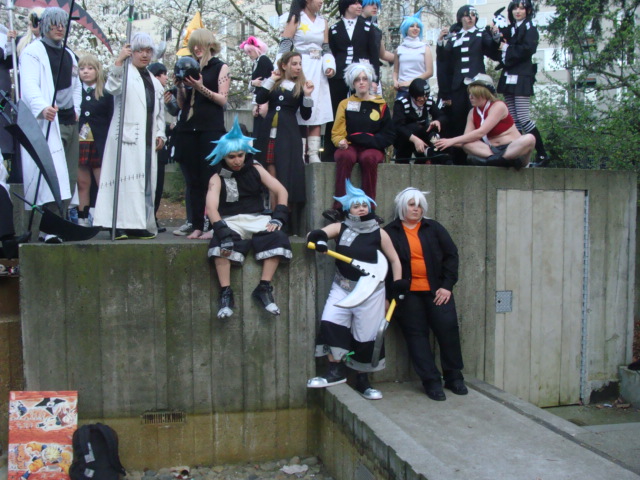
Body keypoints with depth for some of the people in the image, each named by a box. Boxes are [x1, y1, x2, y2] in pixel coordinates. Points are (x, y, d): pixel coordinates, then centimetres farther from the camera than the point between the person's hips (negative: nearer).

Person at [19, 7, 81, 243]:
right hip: (47, 123, -7)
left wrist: (76, 109, 12)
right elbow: (29, 85, -15)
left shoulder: (69, 55, 21)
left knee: (67, 176, 7)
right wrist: (42, 108, -34)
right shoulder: (32, 52, -2)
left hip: (69, 122, 8)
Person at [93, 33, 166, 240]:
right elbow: (112, 88, -17)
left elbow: (160, 112, 24)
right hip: (127, 137, -6)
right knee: (126, 180, -13)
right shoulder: (125, 74, 5)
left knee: (147, 182, 4)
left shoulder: (155, 82, 24)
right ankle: (122, 225, -13)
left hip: (148, 140, 7)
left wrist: (160, 134, 11)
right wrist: (119, 62, -26)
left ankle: (141, 225, 8)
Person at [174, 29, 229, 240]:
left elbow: (222, 99, -3)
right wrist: (180, 86, 0)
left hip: (211, 128, -4)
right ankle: (197, 225, 4)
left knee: (210, 178, -9)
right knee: (193, 180, 1)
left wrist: (201, 88, -14)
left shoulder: (220, 67, 7)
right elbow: (181, 104, 17)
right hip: (188, 128, 4)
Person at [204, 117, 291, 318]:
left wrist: (278, 218, -14)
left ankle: (264, 288, -23)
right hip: (230, 221, -2)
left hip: (257, 219, 2)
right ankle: (226, 293, -29)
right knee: (220, 242, -36)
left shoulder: (255, 169, 7)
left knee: (278, 237, -29)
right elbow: (211, 207, -17)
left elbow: (281, 190, 2)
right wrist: (222, 230, -35)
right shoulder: (217, 178, 0)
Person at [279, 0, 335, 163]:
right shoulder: (295, 19, 3)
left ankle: (314, 154, -2)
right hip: (300, 69, -4)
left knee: (318, 113, -2)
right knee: (300, 113, -9)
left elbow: (326, 49, 18)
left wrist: (330, 66, 0)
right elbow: (284, 45, -2)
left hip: (318, 72, 5)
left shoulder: (323, 22, 16)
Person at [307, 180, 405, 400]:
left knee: (366, 336, 3)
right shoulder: (340, 228, 1)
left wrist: (398, 284, 1)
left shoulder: (379, 233, 0)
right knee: (330, 324, -18)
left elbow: (394, 259, 8)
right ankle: (336, 371, -7)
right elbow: (313, 235, -6)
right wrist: (318, 238, -29)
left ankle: (362, 381, 19)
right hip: (342, 287, 1)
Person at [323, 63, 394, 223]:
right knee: (345, 156, -36)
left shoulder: (380, 105, 14)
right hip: (349, 146, 0)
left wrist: (365, 139, -9)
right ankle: (339, 208, -40)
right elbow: (336, 132, 11)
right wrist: (340, 141, -14)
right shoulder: (345, 104, 16)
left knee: (368, 158, -37)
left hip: (372, 149, 0)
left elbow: (388, 136, 7)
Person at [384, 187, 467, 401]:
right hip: (408, 293, -1)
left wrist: (447, 285, -3)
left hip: (436, 290, 2)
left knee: (448, 329, -2)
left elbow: (451, 255, 6)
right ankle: (431, 381, 9)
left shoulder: (433, 228, 8)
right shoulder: (391, 232, 2)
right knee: (416, 335, 0)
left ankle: (454, 377, 16)